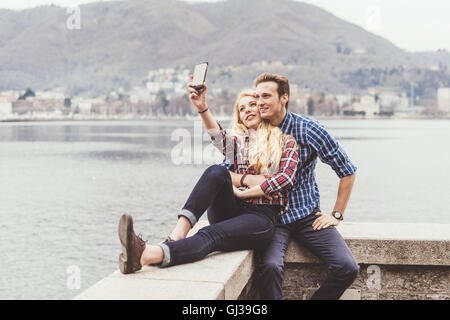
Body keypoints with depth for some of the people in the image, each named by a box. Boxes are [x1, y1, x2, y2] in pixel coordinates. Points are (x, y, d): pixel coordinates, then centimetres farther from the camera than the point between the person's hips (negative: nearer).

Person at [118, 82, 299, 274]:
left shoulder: (286, 142, 12)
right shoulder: (237, 141, 19)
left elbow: (286, 178, -6)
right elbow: (219, 138, -7)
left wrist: (243, 193, -6)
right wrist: (202, 108, -26)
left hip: (263, 216, -3)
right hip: (232, 210, 3)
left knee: (211, 235, -34)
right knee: (217, 171, -28)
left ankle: (148, 256, -61)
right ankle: (177, 235, -45)